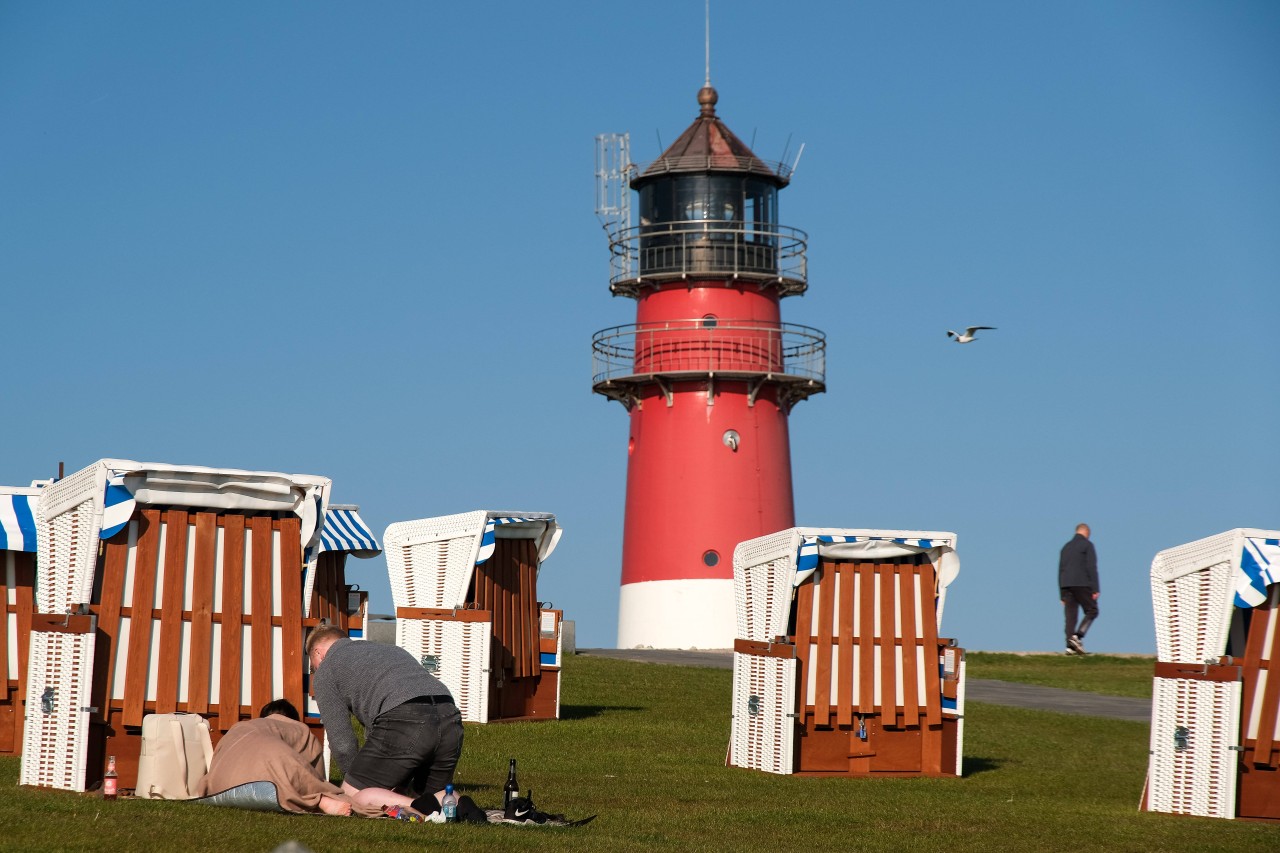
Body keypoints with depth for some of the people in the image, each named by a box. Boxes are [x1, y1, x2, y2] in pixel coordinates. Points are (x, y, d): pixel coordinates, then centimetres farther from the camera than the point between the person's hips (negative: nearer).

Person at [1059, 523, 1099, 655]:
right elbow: (1091, 568, -9)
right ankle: (1077, 636, -17)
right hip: (1082, 584, -6)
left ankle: (1070, 646, -6)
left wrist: (1062, 594, 20)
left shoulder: (1066, 547, 20)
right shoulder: (1087, 545, 1)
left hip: (1066, 585, 6)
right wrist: (1095, 589, -10)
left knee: (1070, 616, 3)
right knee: (1092, 611, 2)